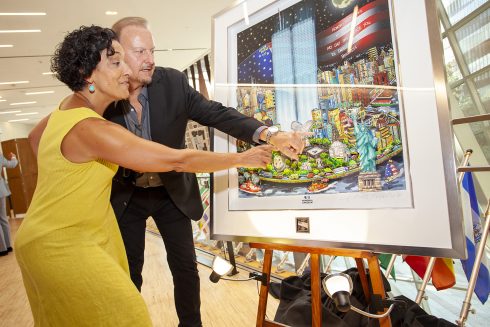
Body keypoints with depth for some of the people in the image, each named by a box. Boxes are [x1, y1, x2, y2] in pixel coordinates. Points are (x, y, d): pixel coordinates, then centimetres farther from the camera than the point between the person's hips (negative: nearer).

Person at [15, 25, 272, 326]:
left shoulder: (65, 110, 1)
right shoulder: (91, 129, -28)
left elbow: (36, 136, 23)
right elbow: (177, 160, -28)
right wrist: (241, 158, -19)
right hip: (61, 247, -9)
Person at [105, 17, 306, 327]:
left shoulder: (173, 82, -14)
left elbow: (217, 113, -22)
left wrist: (269, 135, -34)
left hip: (173, 192, 1)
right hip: (125, 196, -1)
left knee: (185, 266, 11)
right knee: (129, 271, 12)